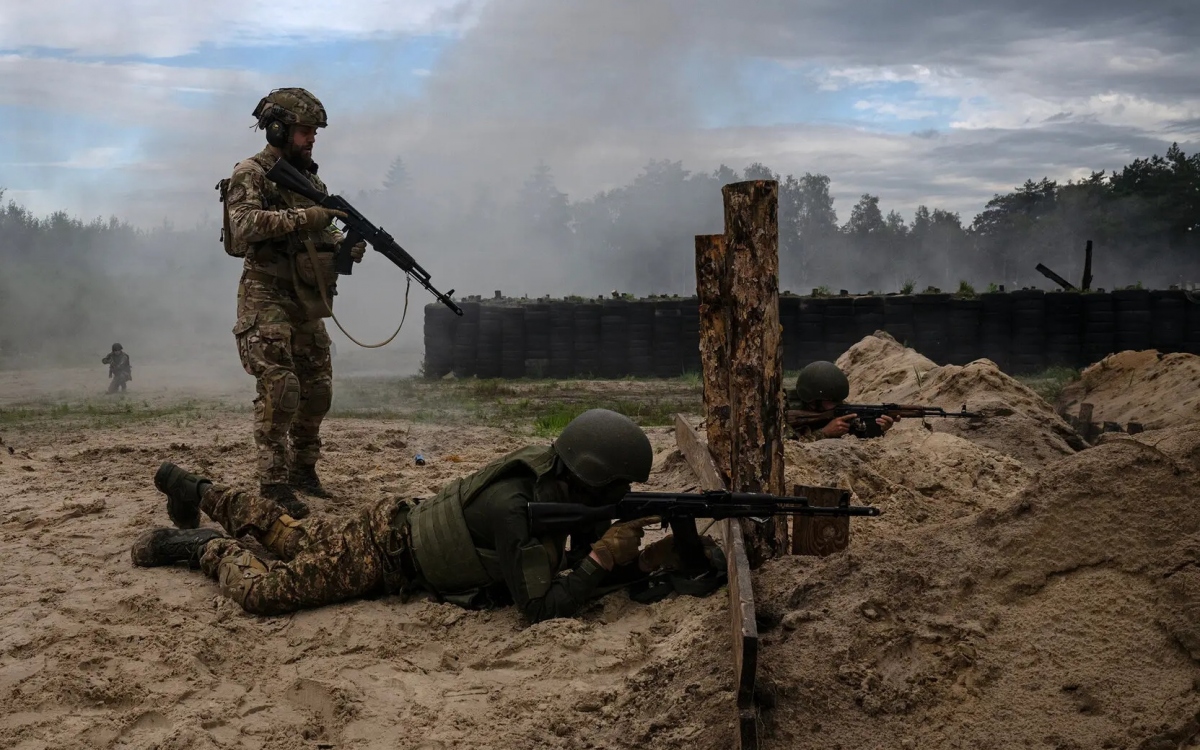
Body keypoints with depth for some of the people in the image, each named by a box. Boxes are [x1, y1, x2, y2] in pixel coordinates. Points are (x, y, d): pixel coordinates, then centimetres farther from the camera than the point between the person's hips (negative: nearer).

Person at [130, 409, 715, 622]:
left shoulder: (559, 479, -11)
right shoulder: (514, 509, -37)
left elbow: (579, 567, -3)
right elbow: (541, 608, -37)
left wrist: (651, 559, -20)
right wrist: (605, 557, -39)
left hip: (404, 524, 8)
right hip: (382, 552, -8)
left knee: (292, 536, 25)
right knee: (266, 590, -16)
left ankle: (196, 491, 43)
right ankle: (202, 547, 10)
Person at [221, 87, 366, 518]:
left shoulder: (310, 179, 15)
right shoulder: (251, 174, -7)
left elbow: (322, 234, 21)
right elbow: (244, 225, -23)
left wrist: (347, 246, -1)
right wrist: (303, 217, -26)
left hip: (308, 302, 8)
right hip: (267, 299, -7)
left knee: (317, 390, 10)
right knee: (279, 389, -15)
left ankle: (303, 469, 25)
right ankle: (274, 484, -11)